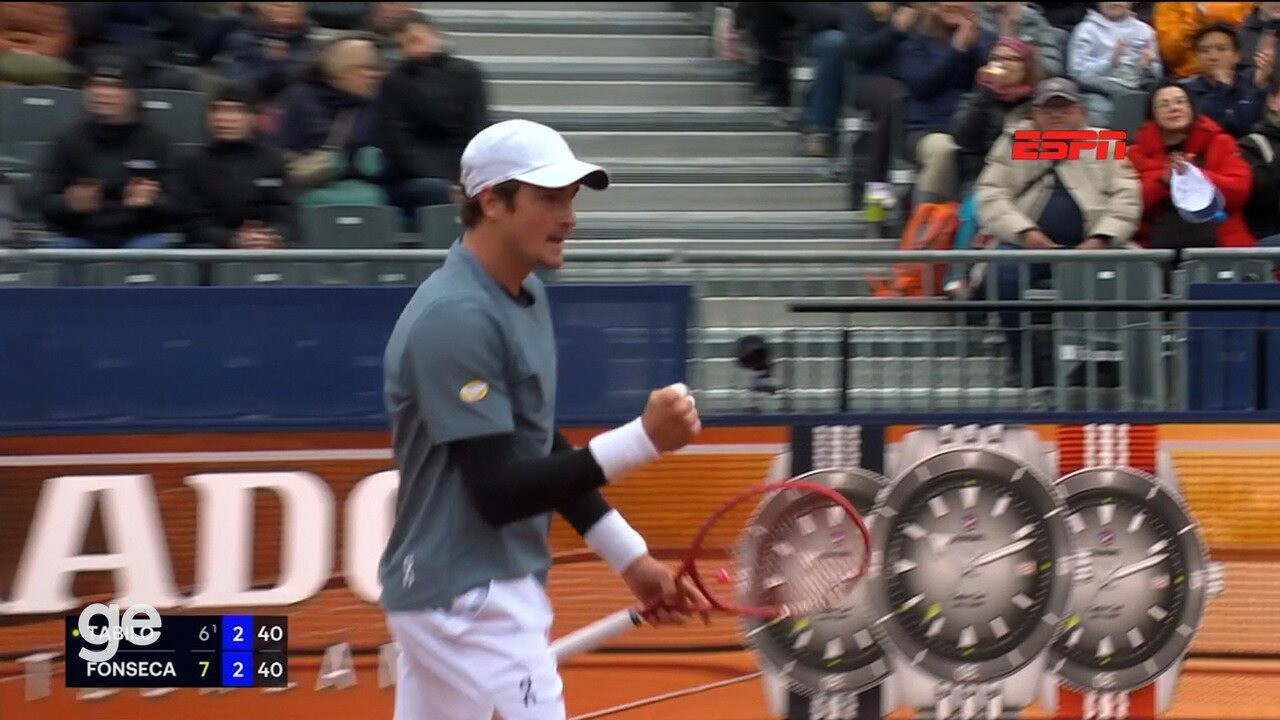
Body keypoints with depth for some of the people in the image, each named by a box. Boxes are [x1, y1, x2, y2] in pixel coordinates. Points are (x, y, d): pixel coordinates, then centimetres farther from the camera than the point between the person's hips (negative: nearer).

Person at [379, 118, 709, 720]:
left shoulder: (525, 296, 11)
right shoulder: (458, 318, -19)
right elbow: (498, 492, -22)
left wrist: (630, 558, 15)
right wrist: (643, 440, -27)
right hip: (471, 602, -10)